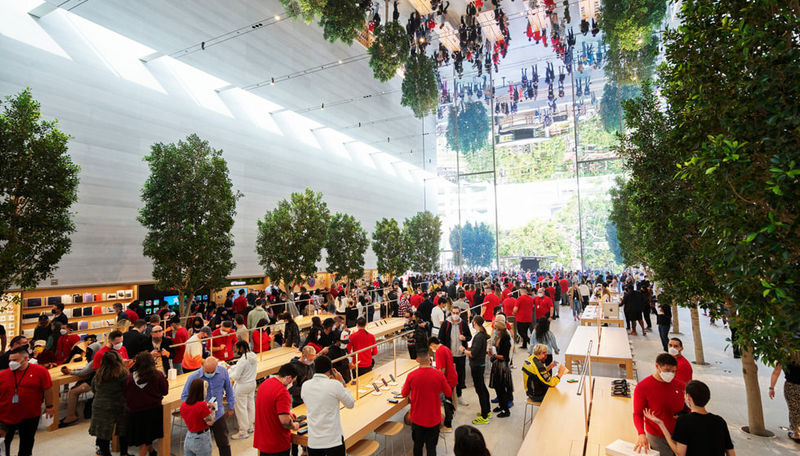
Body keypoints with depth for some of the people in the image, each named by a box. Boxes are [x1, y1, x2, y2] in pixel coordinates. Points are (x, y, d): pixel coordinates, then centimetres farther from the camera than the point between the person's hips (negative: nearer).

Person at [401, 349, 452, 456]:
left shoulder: (411, 375, -17)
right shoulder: (439, 374, -17)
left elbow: (404, 394, -2)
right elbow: (449, 393, -5)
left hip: (417, 418, 1)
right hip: (434, 418, 0)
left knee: (418, 445, 21)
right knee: (431, 447, 14)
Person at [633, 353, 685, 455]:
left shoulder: (678, 385, -1)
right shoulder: (642, 387, -15)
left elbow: (683, 407, 16)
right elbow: (638, 414, -13)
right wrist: (641, 434, -28)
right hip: (657, 438, -4)